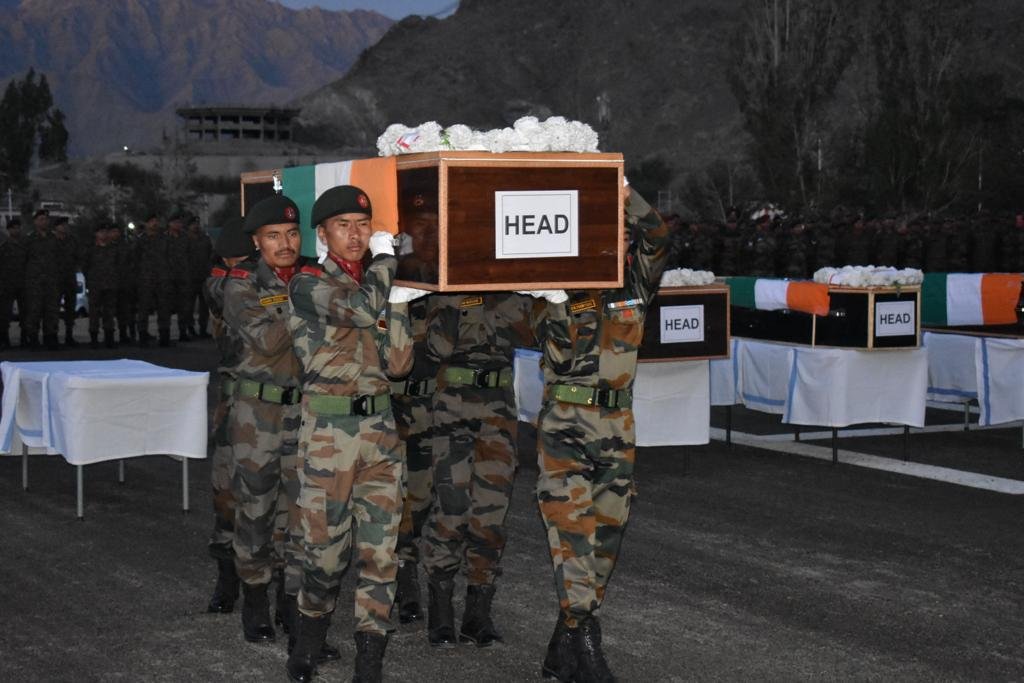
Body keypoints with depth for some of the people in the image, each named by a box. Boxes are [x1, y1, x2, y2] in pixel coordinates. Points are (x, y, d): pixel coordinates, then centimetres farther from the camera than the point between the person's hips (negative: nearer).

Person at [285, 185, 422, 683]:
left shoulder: (377, 283, 13)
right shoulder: (309, 284, -3)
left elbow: (397, 364, 7)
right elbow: (361, 309, -23)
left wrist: (399, 303, -2)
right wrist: (385, 259, -8)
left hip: (380, 423, 5)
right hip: (329, 427, -5)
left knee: (380, 548, 2)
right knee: (326, 545, 1)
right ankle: (309, 637, 23)